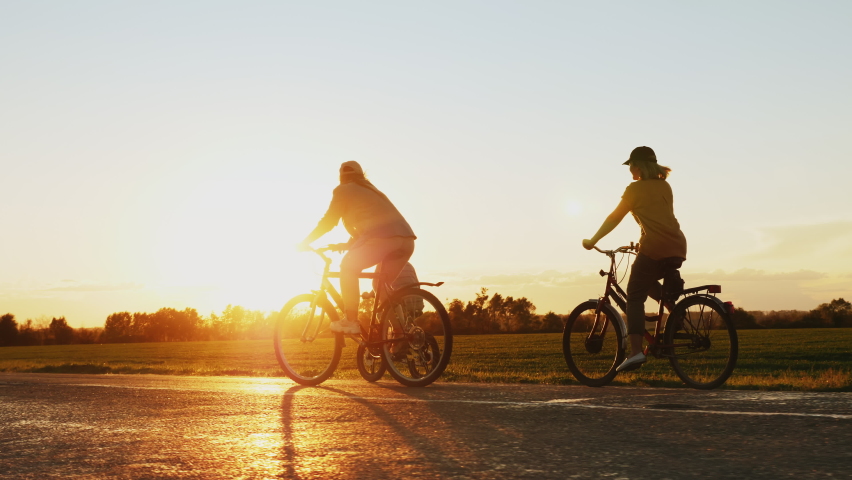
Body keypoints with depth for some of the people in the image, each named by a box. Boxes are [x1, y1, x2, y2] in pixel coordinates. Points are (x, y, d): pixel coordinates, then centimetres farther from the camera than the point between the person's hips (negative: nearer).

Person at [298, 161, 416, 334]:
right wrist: (348, 244, 49)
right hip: (406, 239, 7)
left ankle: (350, 320, -1)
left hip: (382, 236, -7)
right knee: (384, 285, 21)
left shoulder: (344, 190, 13)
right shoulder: (369, 189, 35)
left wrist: (306, 242, 20)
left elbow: (328, 221, 11)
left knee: (349, 266, 8)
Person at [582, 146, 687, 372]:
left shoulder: (635, 189, 3)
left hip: (654, 249, -7)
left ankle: (636, 351, -14)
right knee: (649, 283, 30)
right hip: (677, 249, 7)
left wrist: (593, 241, 11)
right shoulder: (665, 186, 21)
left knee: (635, 296, -1)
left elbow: (614, 218, 4)